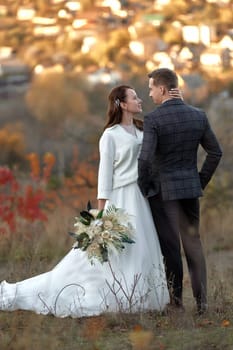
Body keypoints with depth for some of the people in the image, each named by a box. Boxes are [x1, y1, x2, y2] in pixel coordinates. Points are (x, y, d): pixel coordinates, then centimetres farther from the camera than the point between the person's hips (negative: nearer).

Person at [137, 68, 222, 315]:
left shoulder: (153, 119, -14)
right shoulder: (198, 116, 2)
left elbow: (145, 158, -21)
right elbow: (215, 152, 6)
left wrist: (143, 187, -6)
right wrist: (201, 181, 15)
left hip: (163, 190, -5)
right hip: (191, 189, 5)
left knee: (170, 246, 2)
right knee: (193, 243, 11)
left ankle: (176, 301, 7)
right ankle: (201, 301, 8)